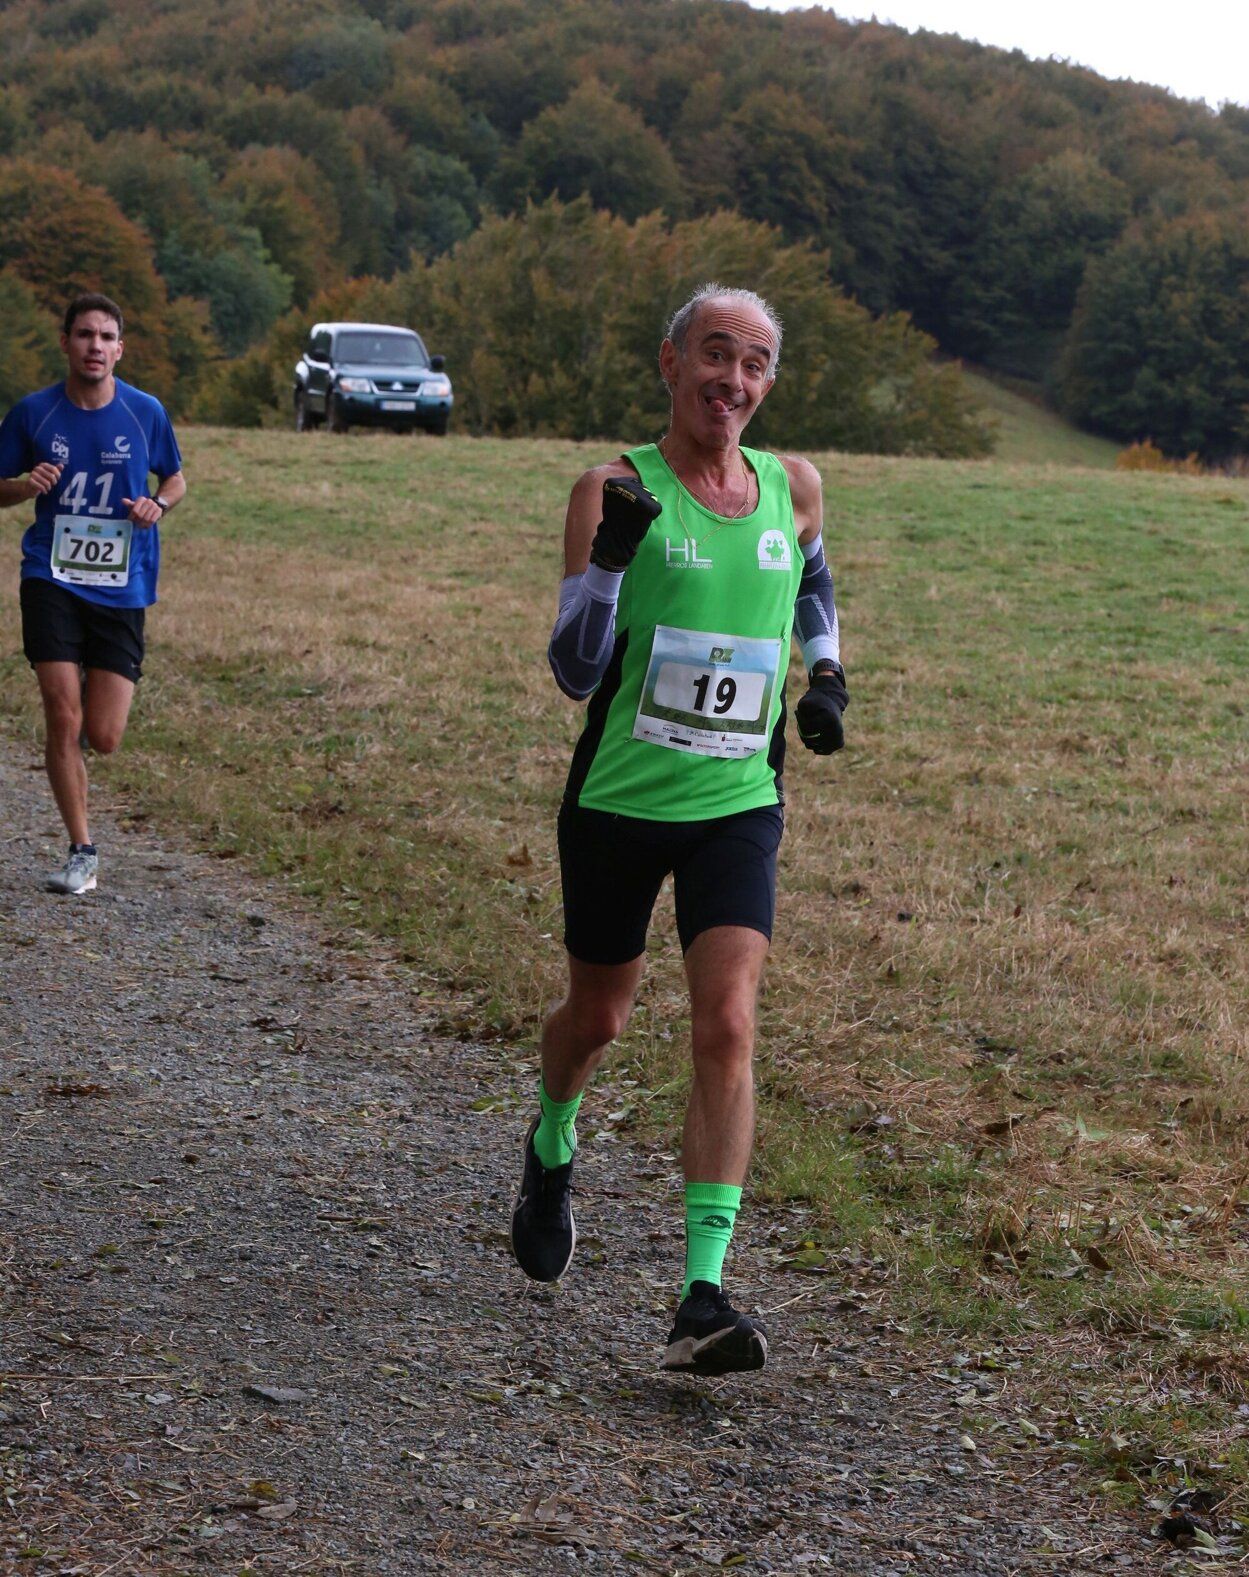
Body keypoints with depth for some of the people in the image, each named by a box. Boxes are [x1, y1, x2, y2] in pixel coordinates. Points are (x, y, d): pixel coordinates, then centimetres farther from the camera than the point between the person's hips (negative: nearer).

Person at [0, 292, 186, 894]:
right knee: (63, 718, -12)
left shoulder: (146, 413, 0)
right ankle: (81, 852, 3)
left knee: (103, 738, -2)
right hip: (52, 579, -1)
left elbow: (175, 479, 15)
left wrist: (157, 505, -7)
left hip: (121, 590, 1)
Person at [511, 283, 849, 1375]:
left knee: (728, 1029, -14)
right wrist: (609, 558, -29)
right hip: (618, 800, -1)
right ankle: (552, 1154, 50)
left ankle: (704, 1297, -15)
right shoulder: (614, 492, -9)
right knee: (598, 1015, 15)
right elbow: (574, 671, -15)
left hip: (738, 805, 2)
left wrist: (828, 675, 11)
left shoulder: (794, 488, 3)